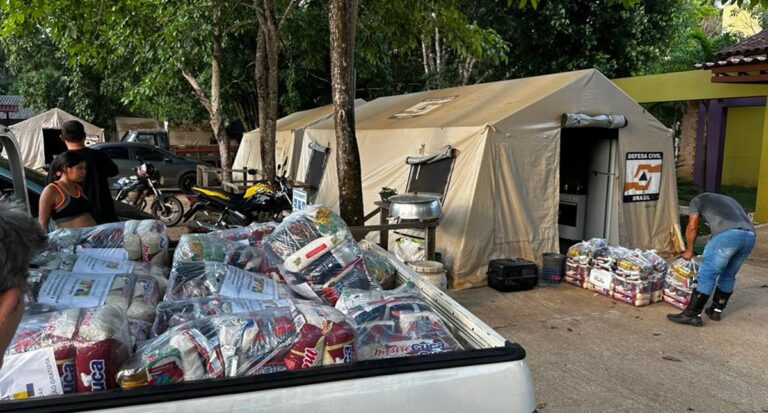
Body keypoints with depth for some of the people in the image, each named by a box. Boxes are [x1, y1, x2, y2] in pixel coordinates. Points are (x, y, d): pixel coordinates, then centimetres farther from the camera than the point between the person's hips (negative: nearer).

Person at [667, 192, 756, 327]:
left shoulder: (697, 200, 25)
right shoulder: (728, 199, 41)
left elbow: (692, 227, 17)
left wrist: (689, 250, 29)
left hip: (728, 234, -6)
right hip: (750, 235, 7)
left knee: (707, 275, -4)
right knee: (728, 276, 21)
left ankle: (692, 315, -3)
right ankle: (716, 310, 29)